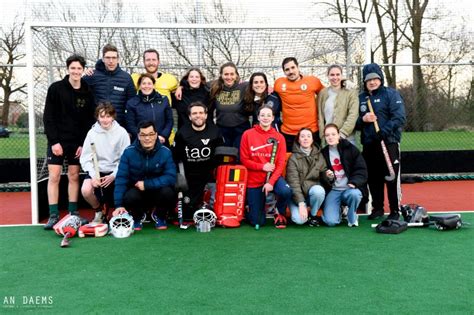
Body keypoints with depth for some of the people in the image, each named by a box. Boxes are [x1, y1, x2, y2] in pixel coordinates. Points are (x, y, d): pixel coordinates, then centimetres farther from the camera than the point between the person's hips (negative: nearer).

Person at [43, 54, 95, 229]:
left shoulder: (87, 93, 2)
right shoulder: (56, 88, -5)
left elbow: (90, 120, 5)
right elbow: (48, 117, -6)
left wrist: (83, 143, -3)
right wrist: (54, 141, -12)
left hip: (77, 142, 2)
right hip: (57, 141, -2)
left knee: (74, 176, 6)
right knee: (54, 177, -3)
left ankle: (73, 212, 14)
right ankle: (53, 215, 2)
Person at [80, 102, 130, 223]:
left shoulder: (121, 132, -6)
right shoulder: (92, 133, -2)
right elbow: (86, 159, -3)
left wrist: (113, 175, -17)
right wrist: (93, 176, -18)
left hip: (116, 171, -1)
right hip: (97, 170, 1)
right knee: (86, 190, -25)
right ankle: (98, 212, 8)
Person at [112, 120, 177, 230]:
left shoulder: (165, 152, -13)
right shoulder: (129, 152, -11)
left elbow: (171, 177, -19)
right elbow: (121, 179, -15)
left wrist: (146, 184, -24)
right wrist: (119, 205, -24)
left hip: (158, 190, 0)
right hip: (137, 191, 0)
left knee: (168, 191, -33)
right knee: (130, 196, -34)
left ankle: (160, 217, 3)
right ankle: (137, 217, 4)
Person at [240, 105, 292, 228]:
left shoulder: (279, 137, -2)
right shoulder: (248, 134, -5)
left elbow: (281, 163, -6)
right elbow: (244, 160, -3)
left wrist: (270, 182, -19)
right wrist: (262, 166, -16)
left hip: (273, 176, 1)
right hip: (254, 180, -1)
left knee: (286, 191, -33)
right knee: (257, 222, -1)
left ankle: (280, 213, 2)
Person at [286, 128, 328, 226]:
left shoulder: (319, 155, 4)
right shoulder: (293, 158, -7)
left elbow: (323, 174, 12)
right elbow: (293, 182, -13)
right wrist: (301, 203, -22)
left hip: (314, 190, 3)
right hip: (297, 194, -3)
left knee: (319, 190, -34)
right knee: (299, 219, -28)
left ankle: (313, 214, -5)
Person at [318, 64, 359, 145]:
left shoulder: (351, 92, 0)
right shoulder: (322, 93, 8)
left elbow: (353, 115, -9)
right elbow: (320, 116, 7)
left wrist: (342, 133, -17)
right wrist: (323, 134, -3)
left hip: (347, 138, -2)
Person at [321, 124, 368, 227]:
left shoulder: (350, 149, -1)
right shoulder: (323, 153, 5)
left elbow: (361, 169, -5)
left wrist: (354, 182, -22)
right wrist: (327, 177, -12)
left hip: (350, 188, -1)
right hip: (333, 190, 1)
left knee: (354, 194, -38)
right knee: (330, 221, -19)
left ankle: (352, 218, -4)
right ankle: (338, 210, 19)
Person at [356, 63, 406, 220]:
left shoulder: (391, 94, 0)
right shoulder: (360, 98, 14)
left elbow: (399, 117, -10)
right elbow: (354, 121, 13)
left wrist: (383, 132, -22)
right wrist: (362, 120, -9)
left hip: (389, 143, -4)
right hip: (368, 145, 4)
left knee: (392, 178, -2)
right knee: (373, 178, 11)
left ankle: (395, 210, 9)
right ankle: (377, 208, 24)